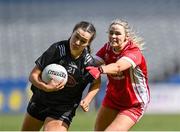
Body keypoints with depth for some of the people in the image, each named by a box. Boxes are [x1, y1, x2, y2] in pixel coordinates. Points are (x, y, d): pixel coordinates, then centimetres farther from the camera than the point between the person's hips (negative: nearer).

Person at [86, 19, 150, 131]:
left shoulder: (134, 52, -26)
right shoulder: (108, 48, -6)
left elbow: (118, 67, -46)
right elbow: (94, 63, -19)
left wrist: (100, 70, -66)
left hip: (133, 106, -7)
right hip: (112, 100, 7)